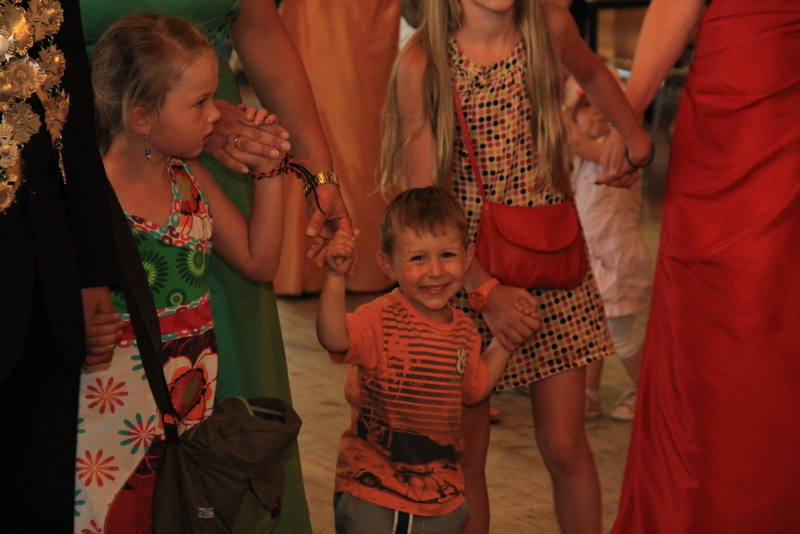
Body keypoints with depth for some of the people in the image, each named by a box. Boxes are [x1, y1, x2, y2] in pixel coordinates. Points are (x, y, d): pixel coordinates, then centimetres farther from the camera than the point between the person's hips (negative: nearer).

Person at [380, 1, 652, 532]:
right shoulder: (421, 64, -12)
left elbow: (592, 72, 23)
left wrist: (632, 133, 8)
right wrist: (486, 289, -24)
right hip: (465, 272, -2)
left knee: (565, 445, 3)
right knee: (466, 452, 4)